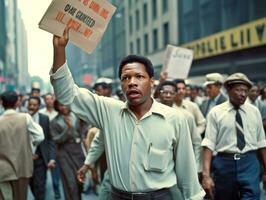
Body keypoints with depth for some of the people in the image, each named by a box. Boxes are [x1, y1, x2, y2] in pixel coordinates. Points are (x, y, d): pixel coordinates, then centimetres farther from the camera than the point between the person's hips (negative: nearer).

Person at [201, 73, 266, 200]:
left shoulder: (254, 112, 7)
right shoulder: (215, 112, -2)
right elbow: (208, 144, -8)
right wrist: (206, 174, -17)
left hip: (250, 163, 1)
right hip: (224, 163, -1)